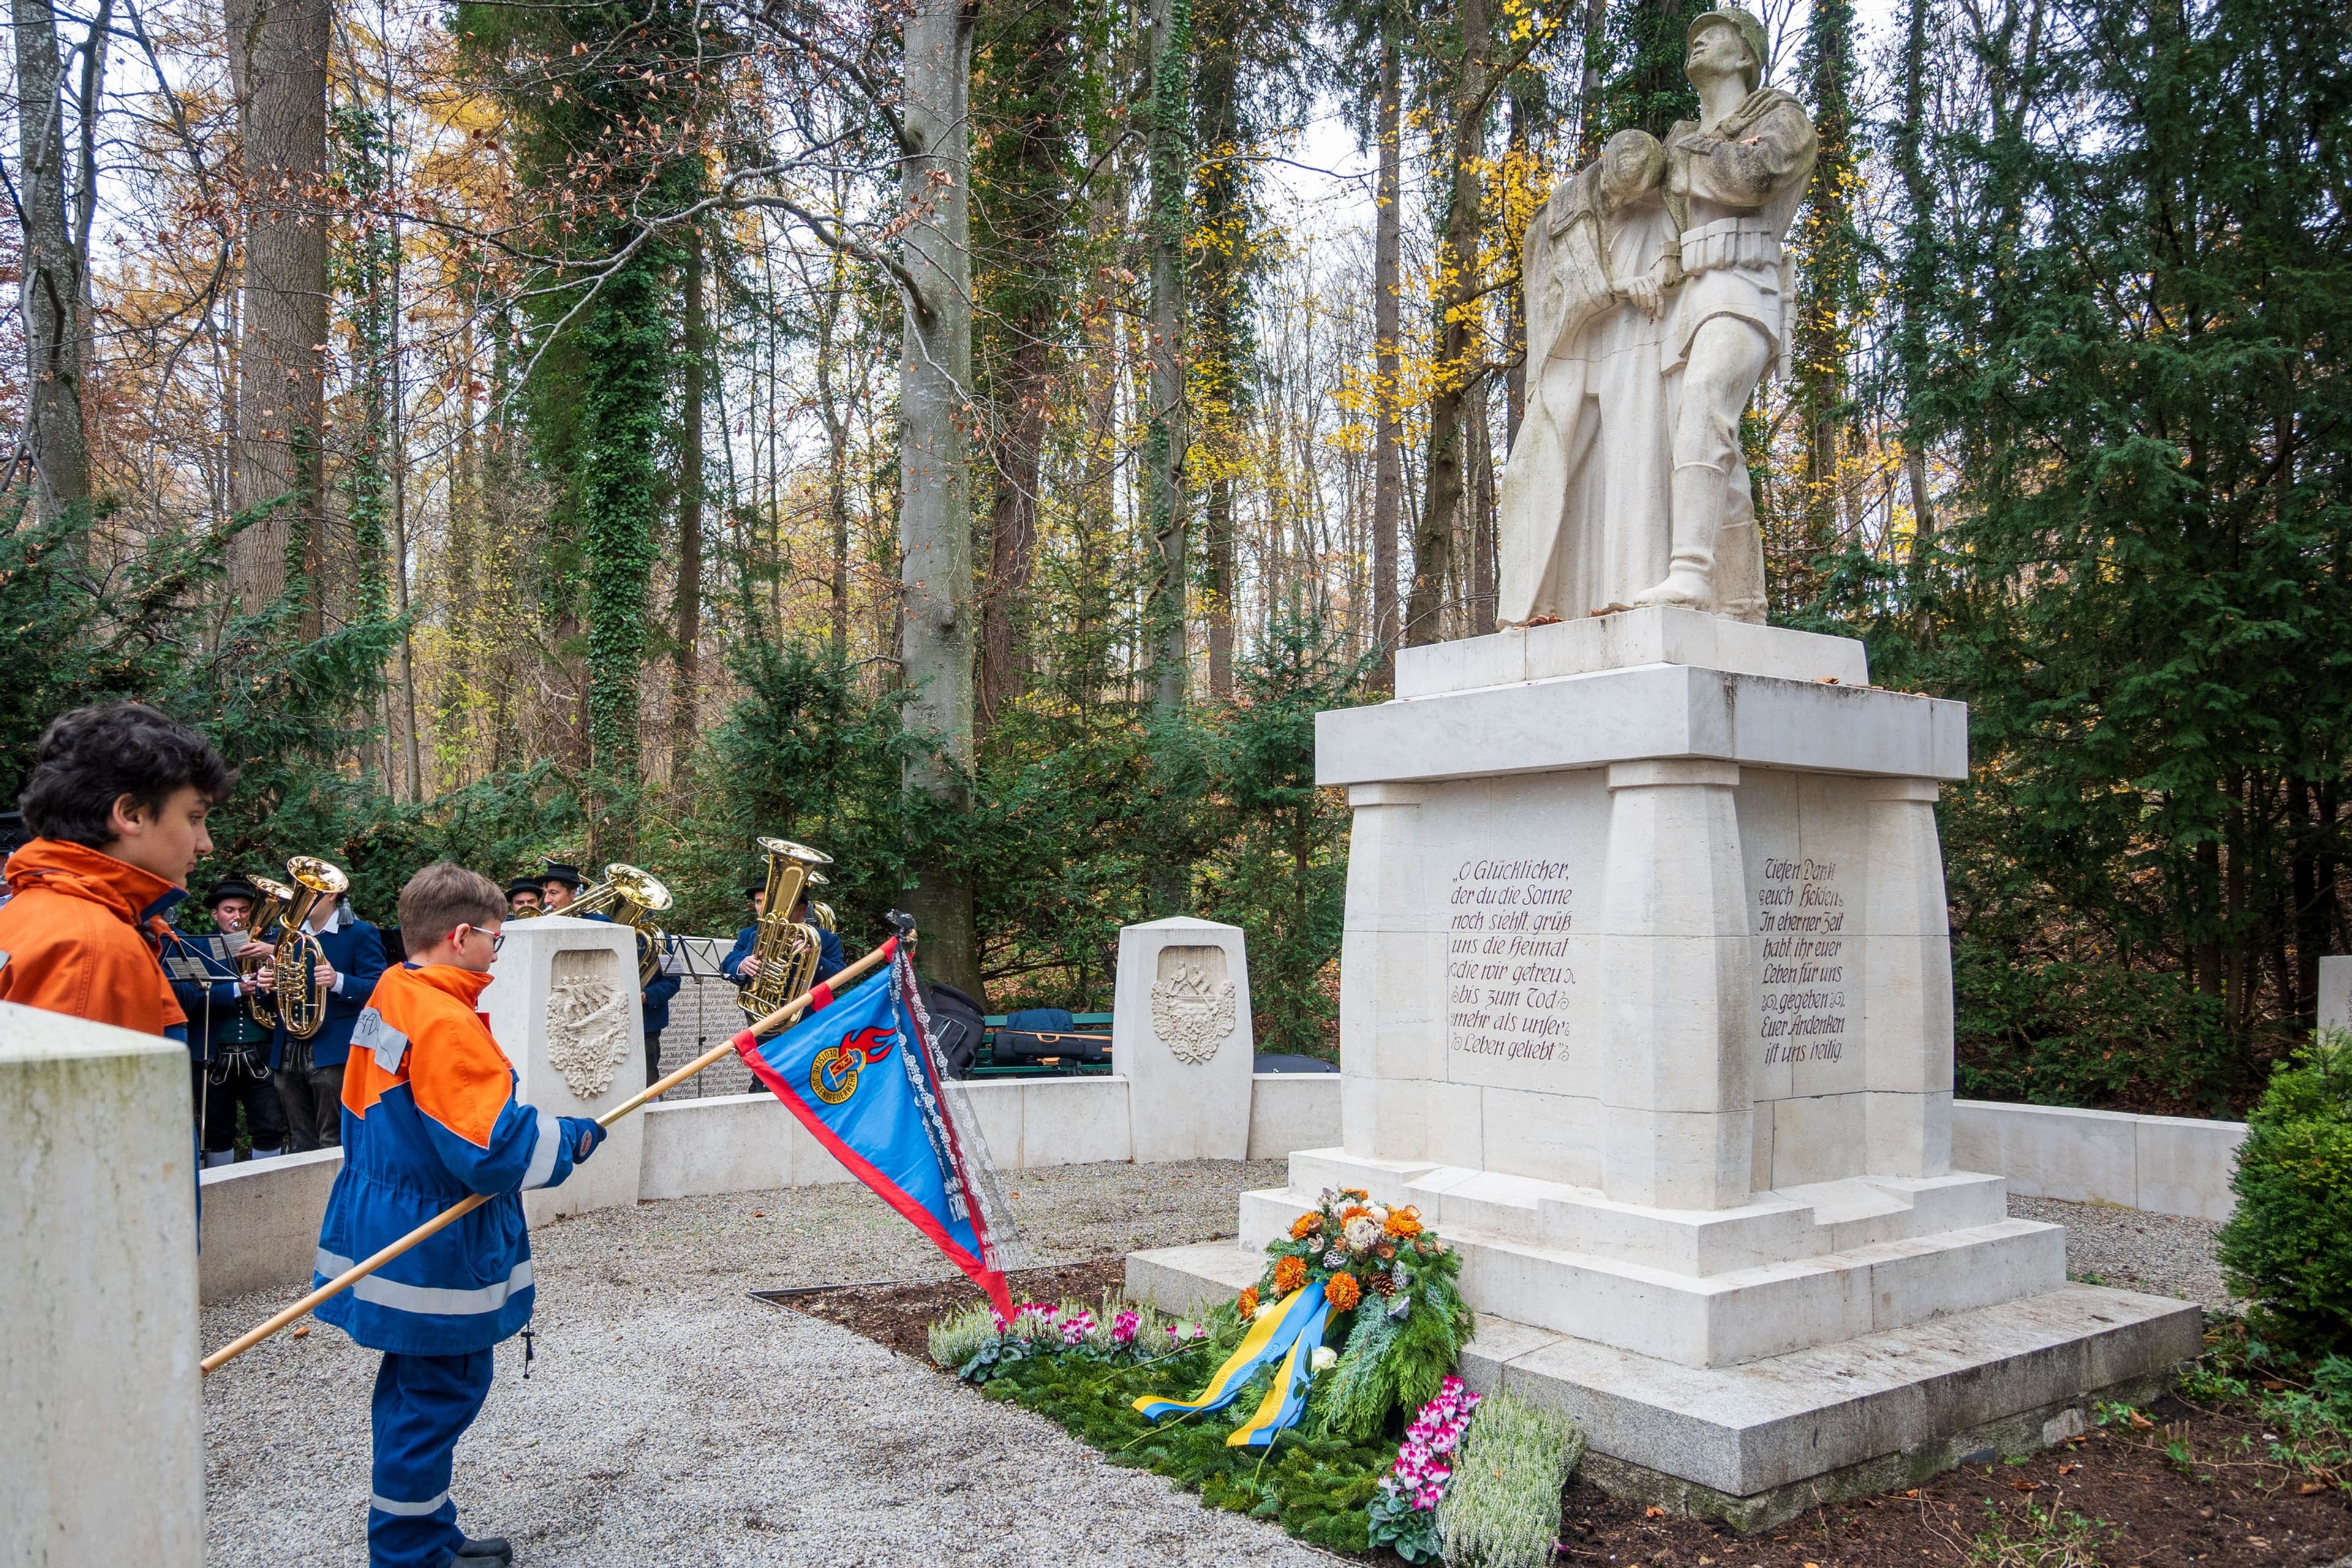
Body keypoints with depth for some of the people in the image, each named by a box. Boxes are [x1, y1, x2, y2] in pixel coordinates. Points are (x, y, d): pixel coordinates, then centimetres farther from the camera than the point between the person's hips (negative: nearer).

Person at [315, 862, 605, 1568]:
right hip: (435, 1254, -10)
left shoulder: (389, 996, 7)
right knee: (435, 1397, 2)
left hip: (387, 1234, 10)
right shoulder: (447, 1025, -23)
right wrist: (572, 1138, -13)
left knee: (421, 1392, 19)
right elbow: (494, 1148, -27)